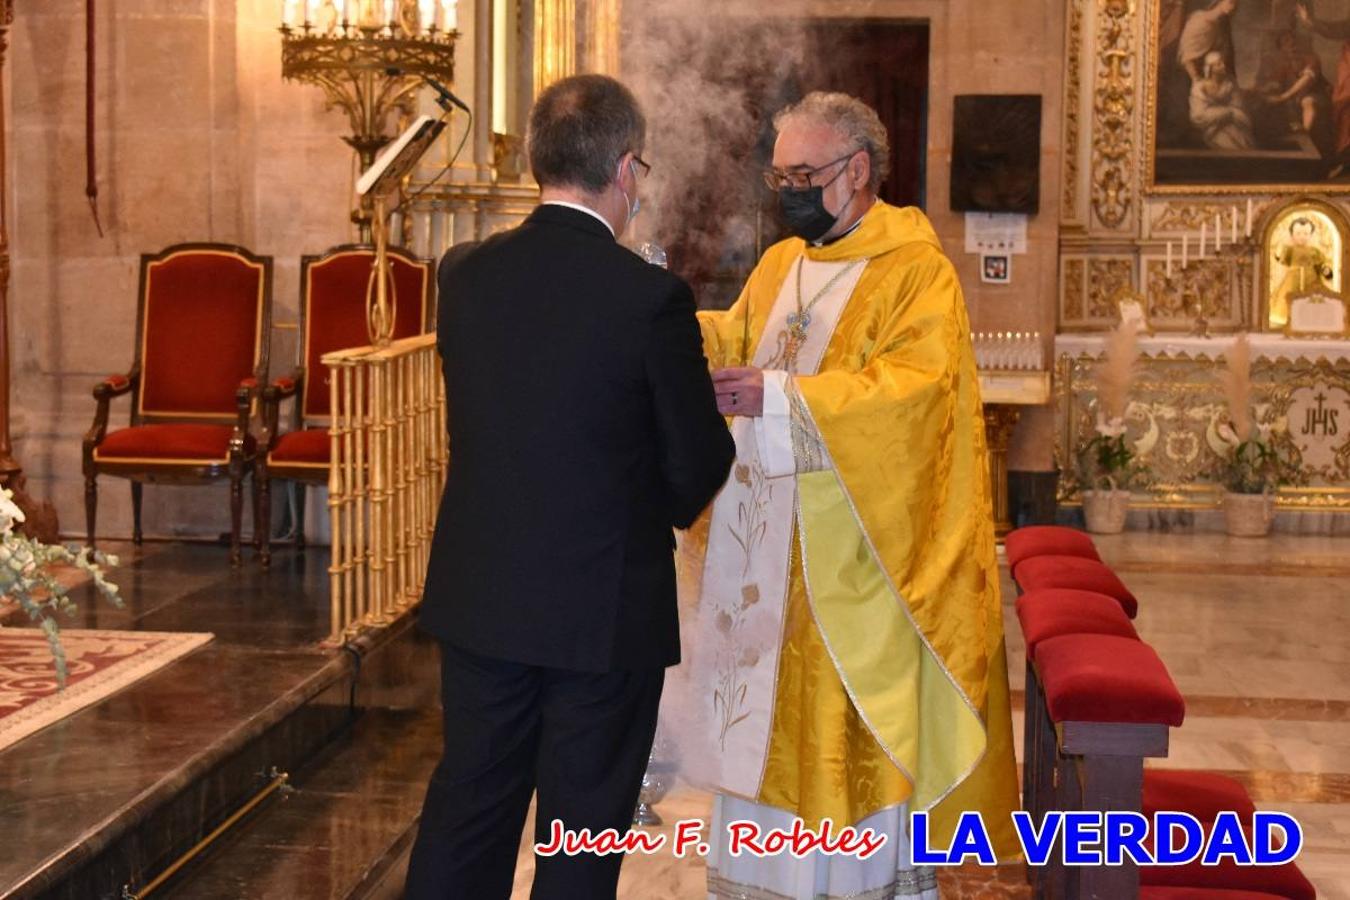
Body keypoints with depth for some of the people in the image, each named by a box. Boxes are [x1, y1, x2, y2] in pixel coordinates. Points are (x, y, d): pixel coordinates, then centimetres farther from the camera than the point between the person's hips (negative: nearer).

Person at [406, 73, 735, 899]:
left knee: (467, 808, 18)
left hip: (479, 597, 5)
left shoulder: (467, 275, -3)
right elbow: (699, 466, -9)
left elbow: (483, 417, 7)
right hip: (606, 608, -4)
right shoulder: (651, 296, -17)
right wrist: (667, 506, 14)